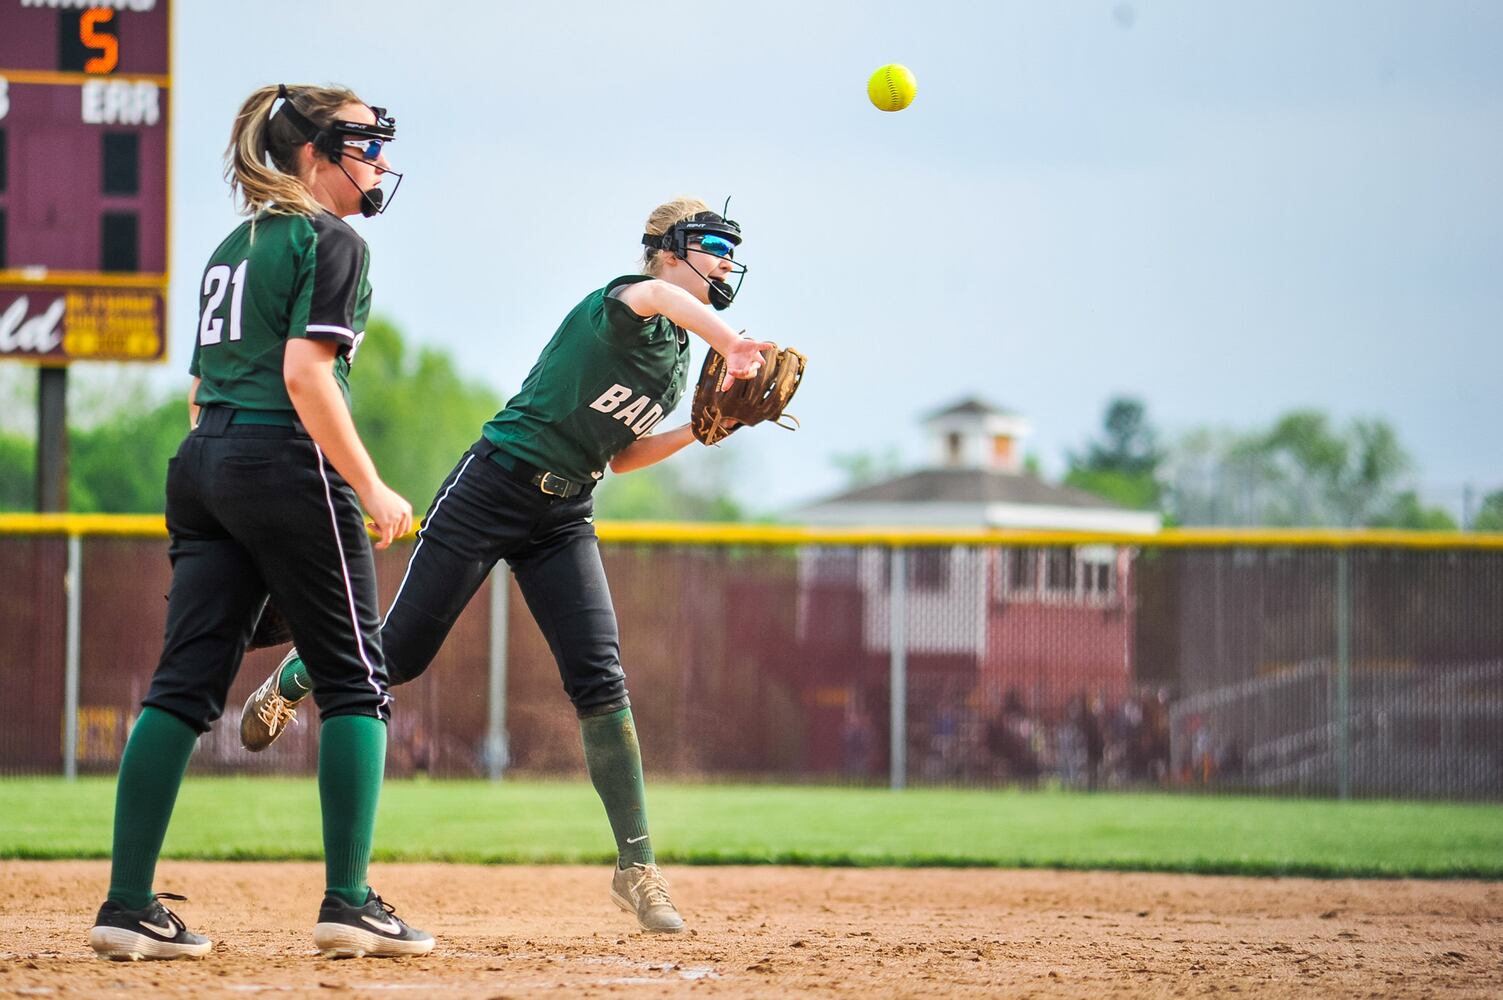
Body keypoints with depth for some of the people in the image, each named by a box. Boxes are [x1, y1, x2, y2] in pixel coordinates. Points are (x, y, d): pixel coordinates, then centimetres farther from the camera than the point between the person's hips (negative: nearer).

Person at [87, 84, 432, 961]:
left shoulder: (234, 247, 20)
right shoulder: (330, 242, -5)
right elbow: (306, 374, -17)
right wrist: (371, 489, -16)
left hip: (204, 463, 8)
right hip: (288, 466, -8)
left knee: (186, 685, 3)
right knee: (355, 682, 1)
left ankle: (130, 907, -2)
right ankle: (348, 904, -4)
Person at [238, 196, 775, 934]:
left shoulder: (680, 358, 12)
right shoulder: (618, 305, -13)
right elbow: (659, 294, -39)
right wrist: (732, 346, -48)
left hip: (564, 517, 6)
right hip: (494, 487, -6)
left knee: (600, 679, -9)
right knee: (400, 655, 1)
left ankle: (637, 870, -6)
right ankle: (292, 680, 34)